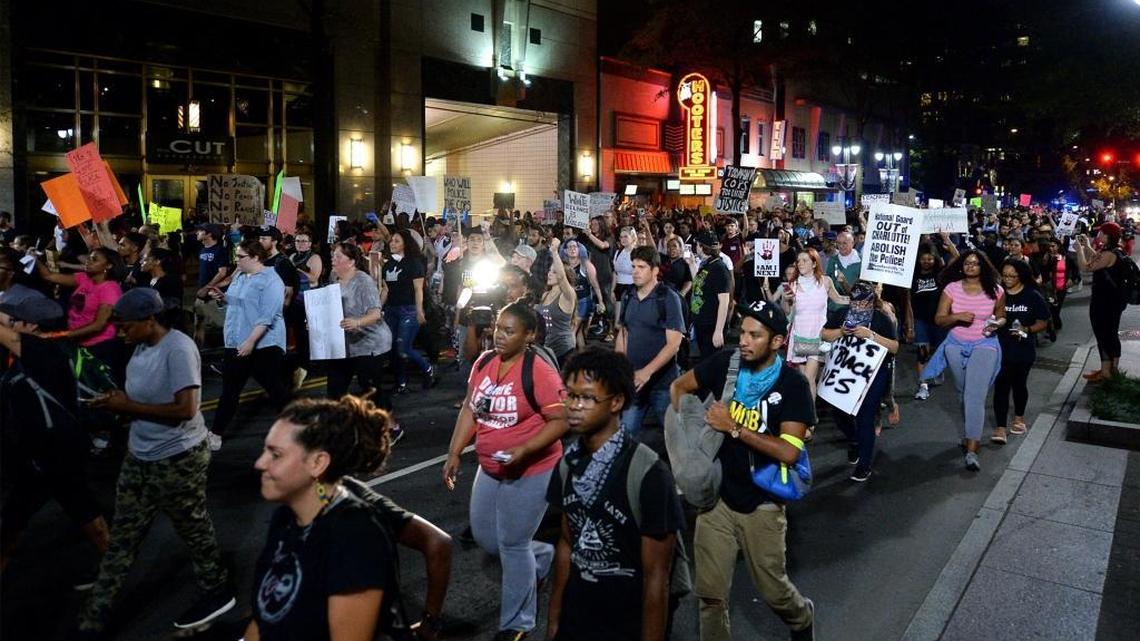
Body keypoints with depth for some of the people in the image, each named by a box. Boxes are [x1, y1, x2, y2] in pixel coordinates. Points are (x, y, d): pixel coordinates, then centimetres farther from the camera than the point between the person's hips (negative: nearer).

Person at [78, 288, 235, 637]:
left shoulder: (178, 349, -23)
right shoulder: (142, 346, 4)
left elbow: (186, 409, -27)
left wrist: (129, 406, -20)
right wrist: (118, 401, -3)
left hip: (177, 458, -8)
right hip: (139, 456, 8)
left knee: (193, 528, 10)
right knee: (123, 535, 15)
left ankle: (218, 592, 30)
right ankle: (93, 617, 25)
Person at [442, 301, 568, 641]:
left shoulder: (540, 373, -20)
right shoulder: (484, 362, 0)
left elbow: (561, 421, -19)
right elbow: (469, 409, 8)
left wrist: (523, 450, -29)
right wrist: (454, 454, 3)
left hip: (530, 472, -7)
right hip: (490, 469, 7)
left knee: (512, 545, 2)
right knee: (483, 537, 17)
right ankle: (543, 556, 43)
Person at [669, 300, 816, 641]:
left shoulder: (792, 385, -14)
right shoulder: (724, 362, -7)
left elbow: (788, 452, -22)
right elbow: (678, 387, 6)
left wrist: (733, 428, -23)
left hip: (761, 504, -2)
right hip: (716, 495, 2)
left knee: (773, 590, 17)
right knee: (710, 593, 9)